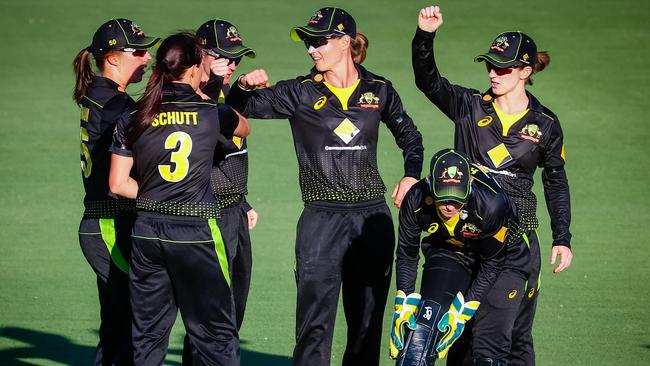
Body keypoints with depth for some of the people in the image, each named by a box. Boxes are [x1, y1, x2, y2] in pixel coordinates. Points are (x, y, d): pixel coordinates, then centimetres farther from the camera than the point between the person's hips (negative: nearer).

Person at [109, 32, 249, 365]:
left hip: (147, 231, 3)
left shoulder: (132, 121, 1)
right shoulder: (210, 113, -5)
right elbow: (243, 128, 18)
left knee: (148, 335, 11)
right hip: (196, 233, -3)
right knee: (216, 334, 3)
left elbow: (118, 184, 3)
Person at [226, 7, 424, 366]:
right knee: (314, 323, -9)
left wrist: (411, 175, 8)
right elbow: (239, 108, -4)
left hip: (372, 217, 2)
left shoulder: (378, 90, 5)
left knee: (367, 320, 11)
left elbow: (408, 134, 21)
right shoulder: (300, 93, 0)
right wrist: (244, 86, -24)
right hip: (321, 218, -2)